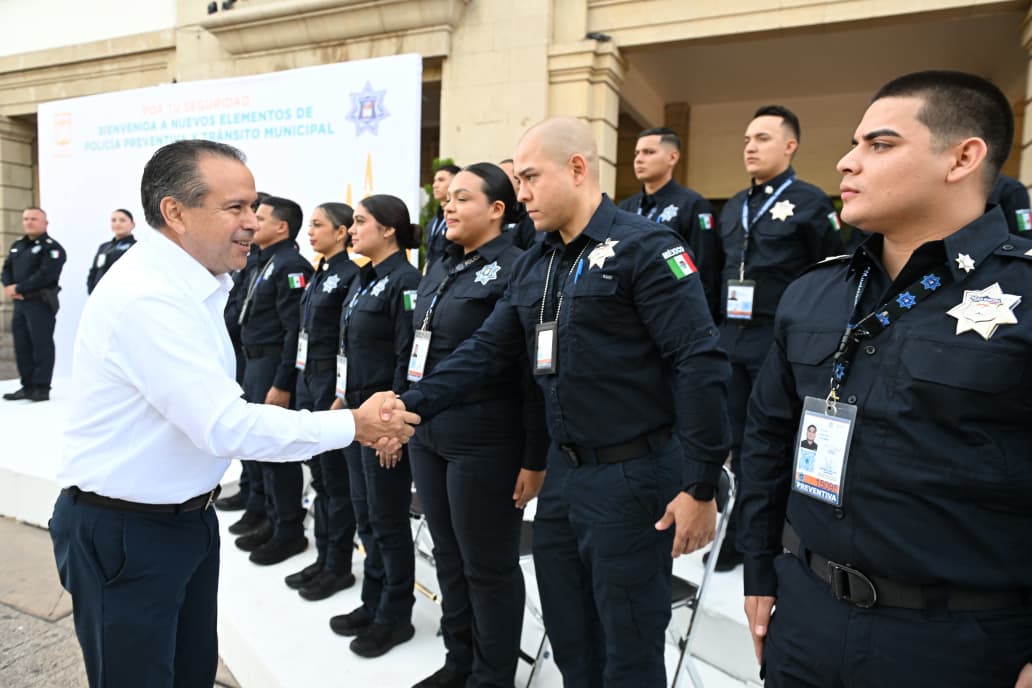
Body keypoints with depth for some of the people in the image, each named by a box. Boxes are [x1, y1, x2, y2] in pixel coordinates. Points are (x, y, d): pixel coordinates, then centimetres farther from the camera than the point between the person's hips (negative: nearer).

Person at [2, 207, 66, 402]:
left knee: (41, 345, -6)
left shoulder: (51, 247, -6)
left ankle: (42, 388, -2)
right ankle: (28, 386, 18)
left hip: (41, 303, -8)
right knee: (21, 346, 10)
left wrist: (18, 288, -14)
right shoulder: (17, 246, 20)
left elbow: (45, 275, -17)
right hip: (19, 303, 8)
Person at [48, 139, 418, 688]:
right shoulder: (146, 296, -27)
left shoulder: (193, 283, 4)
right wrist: (353, 425, -24)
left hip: (188, 516, 8)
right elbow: (227, 425, -31)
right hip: (124, 532, -8)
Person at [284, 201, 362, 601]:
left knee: (336, 477, 2)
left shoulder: (351, 275, -13)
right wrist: (301, 379, 15)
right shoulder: (318, 275, 14)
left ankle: (339, 566, 17)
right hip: (308, 377, 9)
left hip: (333, 380, -9)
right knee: (319, 474, 15)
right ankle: (323, 558, 28)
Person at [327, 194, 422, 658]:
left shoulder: (404, 280, -14)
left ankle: (395, 617, 21)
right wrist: (344, 397, 16)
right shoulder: (363, 280, 13)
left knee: (388, 519, 4)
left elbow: (408, 357, -19)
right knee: (366, 516, 17)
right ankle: (373, 604, 33)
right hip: (359, 412, 9)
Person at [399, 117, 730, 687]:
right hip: (563, 471, 7)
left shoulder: (643, 247, -14)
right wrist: (412, 405, -3)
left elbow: (700, 364, -18)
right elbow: (485, 350, 8)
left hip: (632, 475, -7)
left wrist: (700, 487, -19)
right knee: (567, 634, 22)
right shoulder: (533, 265, 9)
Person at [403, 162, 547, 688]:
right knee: (449, 558, 19)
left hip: (484, 444, -8)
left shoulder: (515, 272, -13)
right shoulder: (440, 269, 13)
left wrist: (535, 459, -16)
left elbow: (536, 373, -16)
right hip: (428, 436, 8)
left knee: (488, 566, 8)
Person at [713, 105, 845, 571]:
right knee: (739, 442, 13)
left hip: (781, 343, -6)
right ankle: (739, 536, 27)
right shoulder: (733, 207, 14)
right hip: (731, 340, 6)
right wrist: (721, 325, 13)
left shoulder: (811, 202, -4)